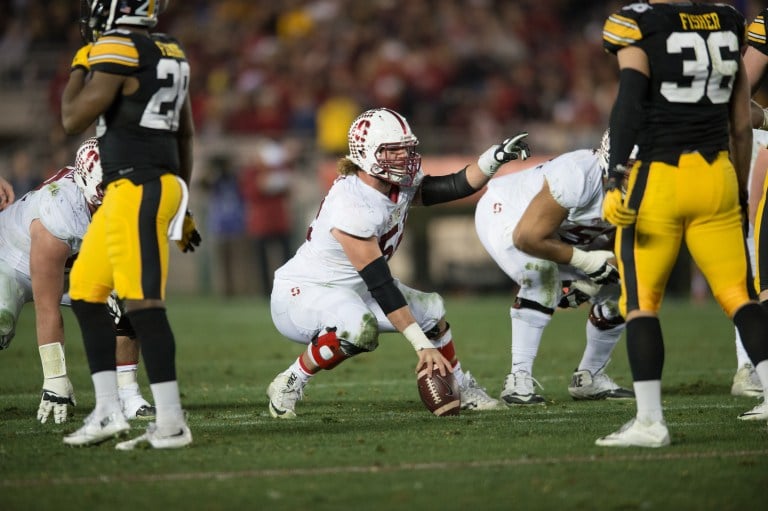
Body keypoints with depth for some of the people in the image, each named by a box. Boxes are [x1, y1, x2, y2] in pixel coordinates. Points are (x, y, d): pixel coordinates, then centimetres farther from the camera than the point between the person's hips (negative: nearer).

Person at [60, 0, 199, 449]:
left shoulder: (118, 51, -13)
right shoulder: (169, 54, 15)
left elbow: (74, 121, -11)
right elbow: (186, 135, 21)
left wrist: (79, 68, 4)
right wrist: (182, 207, 26)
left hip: (138, 192, -10)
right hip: (127, 193, 10)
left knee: (143, 304, -11)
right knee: (85, 293, 14)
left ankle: (171, 422, -11)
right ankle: (109, 411, 14)